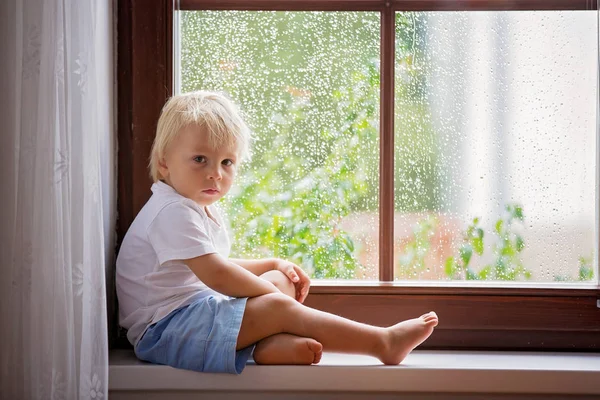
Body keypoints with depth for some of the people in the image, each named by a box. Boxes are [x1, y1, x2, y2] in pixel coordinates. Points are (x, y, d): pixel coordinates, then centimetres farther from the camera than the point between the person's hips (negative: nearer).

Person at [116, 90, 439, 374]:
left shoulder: (201, 209, 15)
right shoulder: (173, 212, -20)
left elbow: (217, 265, 29)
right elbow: (215, 274, -27)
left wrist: (274, 265, 18)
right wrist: (271, 291, -13)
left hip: (195, 313, 11)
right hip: (164, 328, -11)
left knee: (281, 279, 9)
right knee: (278, 307, -22)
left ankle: (271, 345, -23)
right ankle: (384, 343, -18)